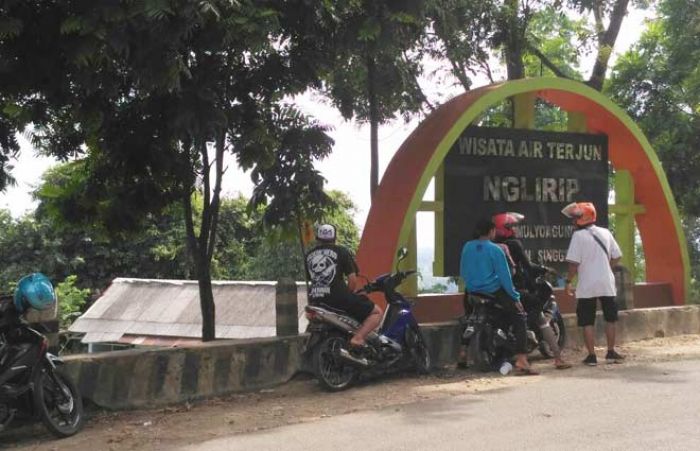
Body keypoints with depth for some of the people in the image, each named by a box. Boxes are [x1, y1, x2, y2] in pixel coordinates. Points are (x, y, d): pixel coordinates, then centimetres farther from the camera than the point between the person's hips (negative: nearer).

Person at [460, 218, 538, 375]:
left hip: (472, 292, 6)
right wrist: (515, 297, -5)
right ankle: (521, 361, -15)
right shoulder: (495, 250, -11)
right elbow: (504, 276, -12)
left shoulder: (467, 247, 4)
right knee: (520, 318, -1)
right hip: (494, 292, -6)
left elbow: (463, 272, 10)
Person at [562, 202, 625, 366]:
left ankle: (591, 356, 2)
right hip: (606, 283, 4)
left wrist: (568, 281, -5)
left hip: (587, 286, -4)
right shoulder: (605, 233, 5)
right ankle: (611, 352, 19)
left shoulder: (578, 236, -10)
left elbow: (574, 263, -14)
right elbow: (616, 257, 9)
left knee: (587, 322, 3)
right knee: (610, 318, 16)